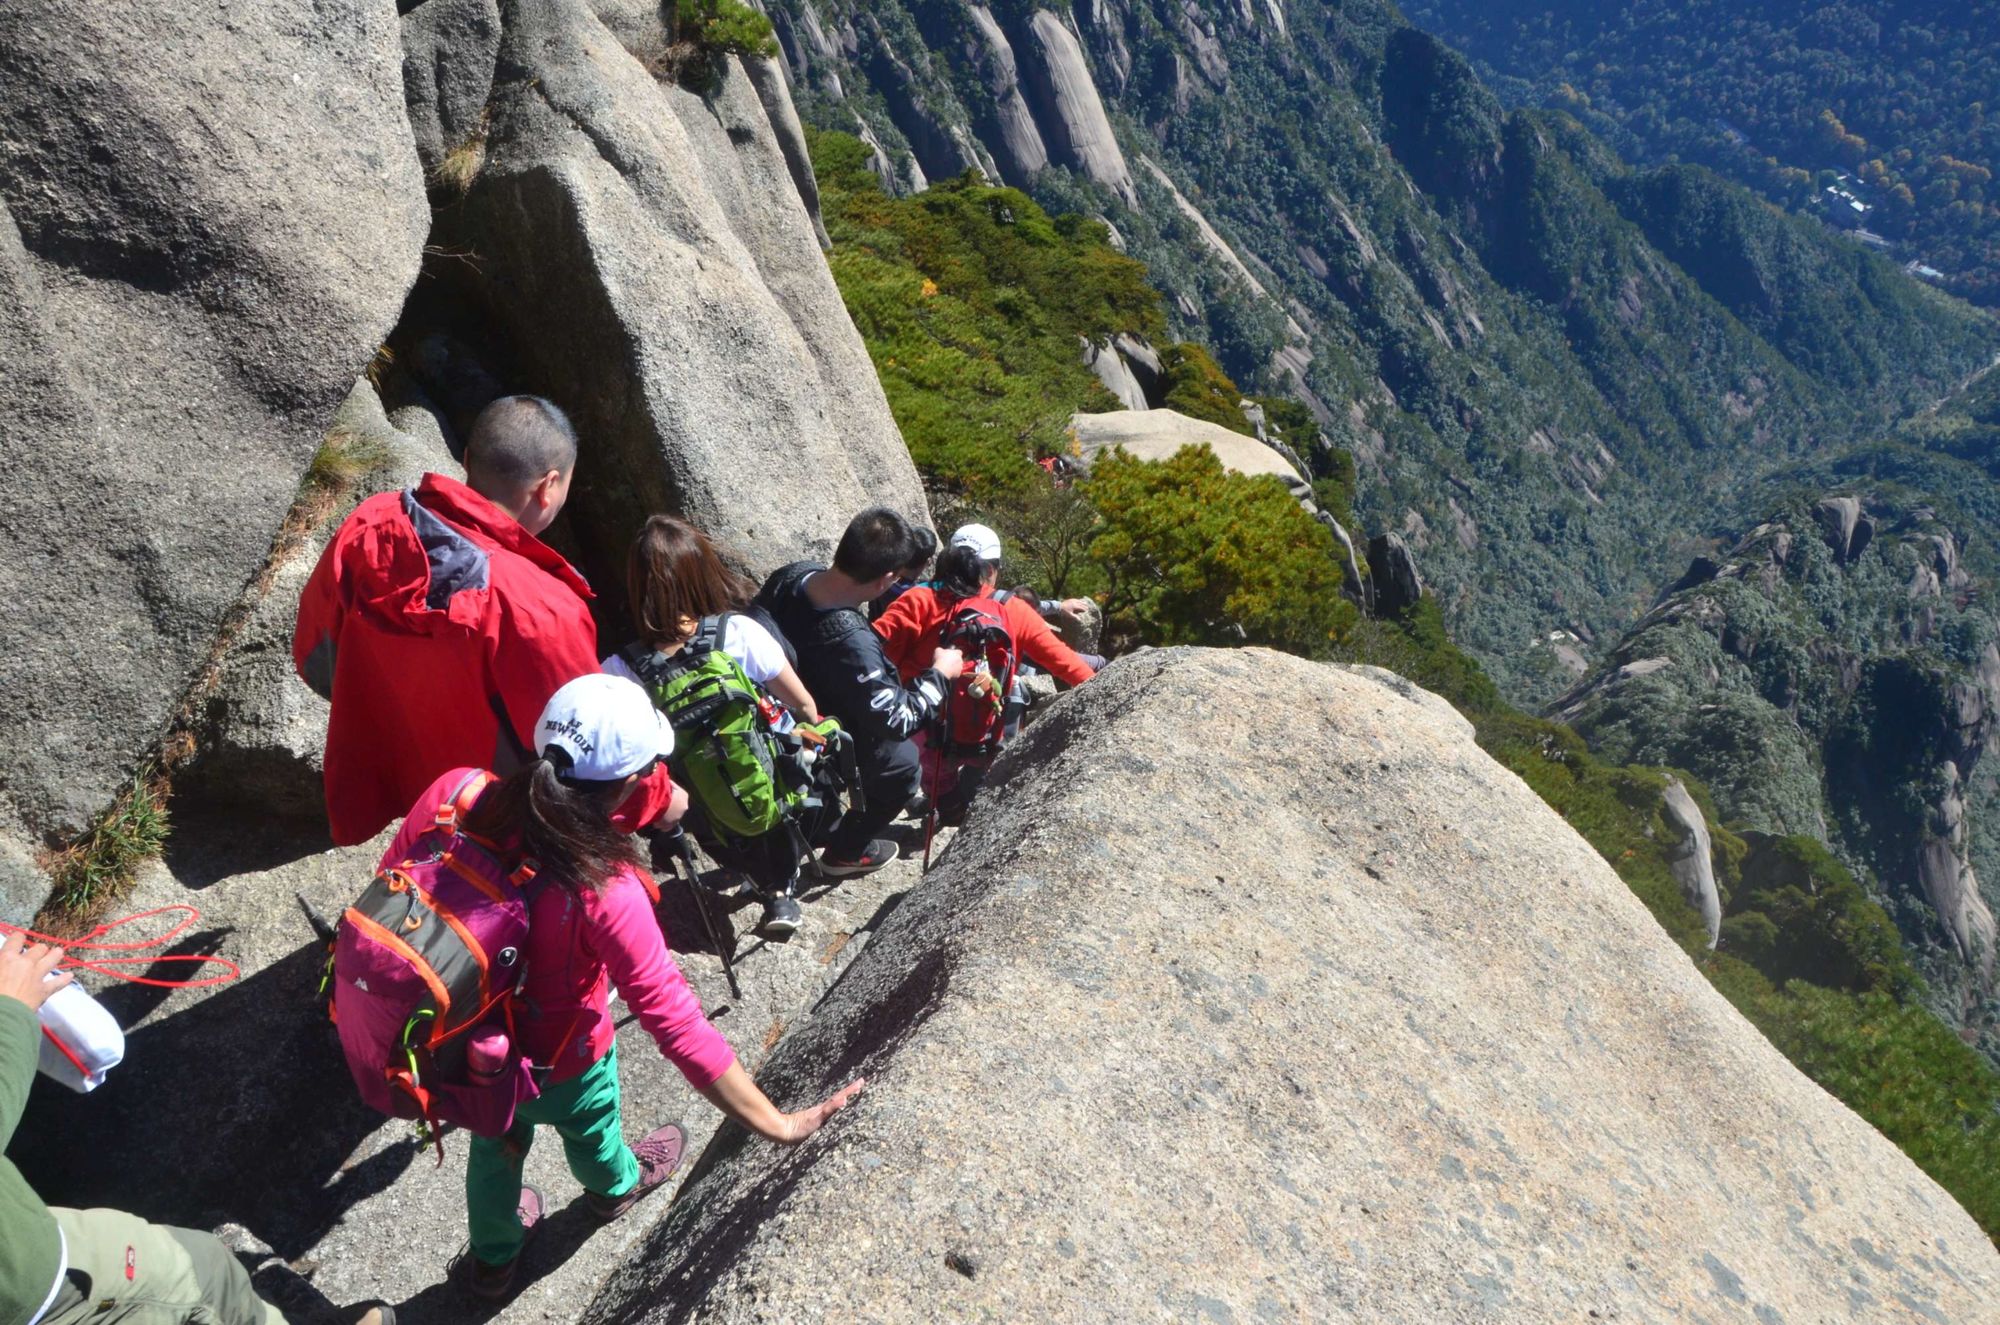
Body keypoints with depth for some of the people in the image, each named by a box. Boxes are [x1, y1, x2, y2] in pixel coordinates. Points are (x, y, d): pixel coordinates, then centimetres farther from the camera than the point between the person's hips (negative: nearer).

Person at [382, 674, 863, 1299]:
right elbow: (677, 1026, -36)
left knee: (495, 1142, 36)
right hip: (554, 1070, -4)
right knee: (591, 1128, 33)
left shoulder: (454, 795, -28)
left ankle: (491, 1259, 66)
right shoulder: (605, 893, -41)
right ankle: (615, 1186, 69)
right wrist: (777, 1126, -28)